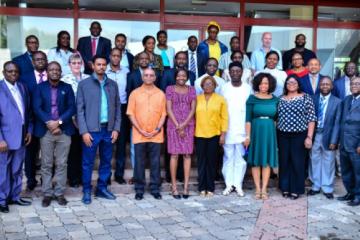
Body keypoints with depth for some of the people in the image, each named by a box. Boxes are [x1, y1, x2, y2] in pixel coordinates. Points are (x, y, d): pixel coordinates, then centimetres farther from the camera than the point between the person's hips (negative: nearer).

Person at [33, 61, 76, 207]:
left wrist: (59, 122, -13)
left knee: (62, 164, 4)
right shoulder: (40, 87, 6)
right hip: (45, 131, 0)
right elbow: (36, 108, -3)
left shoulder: (67, 88, 8)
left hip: (64, 130, 1)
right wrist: (49, 122, -15)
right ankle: (47, 194, 12)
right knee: (46, 165, 4)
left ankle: (60, 193, 13)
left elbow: (72, 108, 0)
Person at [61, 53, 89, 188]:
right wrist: (72, 117, -9)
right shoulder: (65, 79, -3)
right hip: (71, 119, -2)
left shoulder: (88, 79, 4)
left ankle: (83, 176, 20)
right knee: (73, 148, 5)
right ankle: (73, 178, 16)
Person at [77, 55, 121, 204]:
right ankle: (87, 191, 16)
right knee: (88, 162, 4)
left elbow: (118, 108, 10)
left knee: (106, 161, 11)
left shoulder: (113, 84, 9)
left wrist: (116, 128, 2)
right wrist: (84, 131, -11)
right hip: (91, 130, -3)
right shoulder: (84, 84, -1)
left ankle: (102, 188, 25)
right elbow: (80, 109, -4)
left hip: (108, 129, 4)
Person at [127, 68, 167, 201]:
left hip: (156, 135, 1)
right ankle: (139, 190, 12)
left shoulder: (161, 94, 7)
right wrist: (140, 130, -9)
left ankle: (155, 189, 14)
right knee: (139, 163, 3)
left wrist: (157, 129, -7)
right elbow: (131, 114, 0)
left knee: (155, 163, 5)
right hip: (139, 135, -1)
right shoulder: (135, 93, 3)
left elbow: (163, 114, 6)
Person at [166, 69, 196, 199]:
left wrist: (184, 124, -8)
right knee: (174, 155, -3)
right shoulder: (170, 89, 5)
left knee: (187, 154, 0)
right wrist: (178, 126, -8)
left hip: (188, 125, 2)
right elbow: (169, 109, -1)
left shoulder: (191, 89, 10)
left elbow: (193, 109, 4)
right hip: (173, 125, -2)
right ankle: (174, 186, 2)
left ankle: (186, 186, 4)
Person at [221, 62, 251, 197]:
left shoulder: (248, 88, 1)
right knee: (228, 158, 6)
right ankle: (229, 184, 13)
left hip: (242, 130, -1)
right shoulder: (224, 88, 3)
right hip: (227, 130, 1)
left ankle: (238, 185, 10)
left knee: (240, 158, 3)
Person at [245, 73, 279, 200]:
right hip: (256, 131, -2)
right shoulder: (252, 98, -1)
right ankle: (258, 189, 10)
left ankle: (264, 189, 8)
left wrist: (277, 134, 4)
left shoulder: (275, 99, 6)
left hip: (270, 132, 2)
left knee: (267, 161, 3)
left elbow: (276, 118, 9)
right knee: (256, 161, 2)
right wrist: (247, 136, -8)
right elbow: (248, 119, -3)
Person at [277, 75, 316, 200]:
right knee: (284, 162, 8)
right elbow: (276, 118, 11)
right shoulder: (281, 99, 9)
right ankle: (285, 188, 20)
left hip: (299, 135, -3)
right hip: (283, 136, 3)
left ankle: (296, 189, 13)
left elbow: (311, 119, -4)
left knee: (297, 162, 1)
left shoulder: (306, 98, -1)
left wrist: (309, 137, -10)